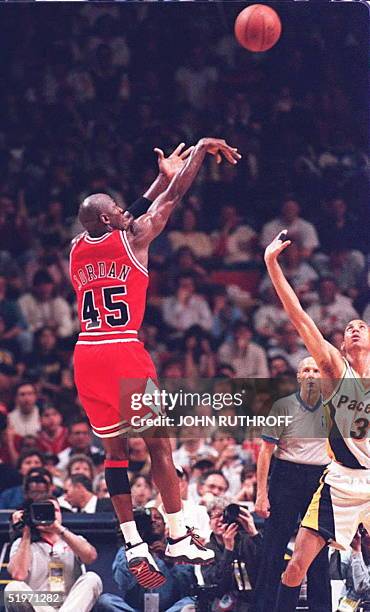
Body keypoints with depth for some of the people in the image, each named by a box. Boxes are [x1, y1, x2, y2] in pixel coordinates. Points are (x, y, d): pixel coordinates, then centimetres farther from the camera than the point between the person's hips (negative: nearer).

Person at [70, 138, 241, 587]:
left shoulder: (77, 249, 15)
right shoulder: (132, 237, -1)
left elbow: (124, 222, 31)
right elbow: (174, 197, 7)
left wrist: (164, 173, 39)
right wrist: (201, 148, 20)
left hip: (86, 353, 5)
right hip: (123, 350, -5)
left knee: (115, 449, 8)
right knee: (158, 443, 3)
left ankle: (133, 545, 3)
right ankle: (178, 538, 2)